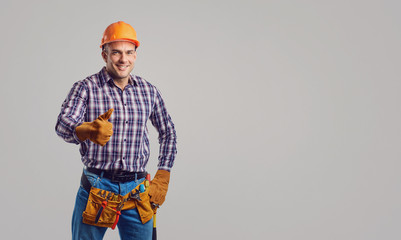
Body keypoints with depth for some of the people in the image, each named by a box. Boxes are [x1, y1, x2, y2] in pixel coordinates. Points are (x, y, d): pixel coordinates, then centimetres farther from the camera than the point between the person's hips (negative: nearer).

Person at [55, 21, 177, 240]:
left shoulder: (149, 92, 7)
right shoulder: (86, 88, -4)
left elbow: (168, 133, 19)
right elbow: (63, 125, -20)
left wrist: (162, 179, 11)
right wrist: (88, 131, -43)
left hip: (137, 192, 3)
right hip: (96, 189, -2)